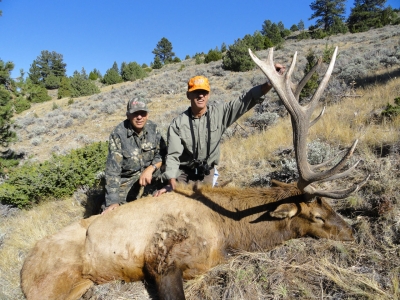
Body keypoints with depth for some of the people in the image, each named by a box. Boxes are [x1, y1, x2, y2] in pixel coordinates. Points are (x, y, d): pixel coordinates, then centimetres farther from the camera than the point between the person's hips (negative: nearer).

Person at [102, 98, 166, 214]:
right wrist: (112, 201, -26)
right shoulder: (118, 134, -21)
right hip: (127, 178, -2)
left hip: (151, 172, 3)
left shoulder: (153, 128, -10)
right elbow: (113, 170, -22)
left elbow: (163, 154, -6)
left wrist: (151, 168, -26)